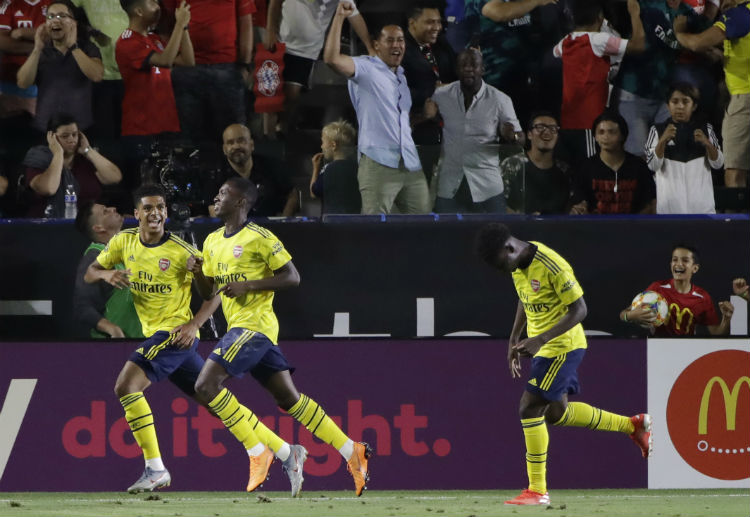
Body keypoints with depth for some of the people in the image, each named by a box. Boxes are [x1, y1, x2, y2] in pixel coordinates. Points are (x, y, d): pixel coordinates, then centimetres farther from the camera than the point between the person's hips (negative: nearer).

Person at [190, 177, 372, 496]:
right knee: (290, 400, 8)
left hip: (254, 326, -9)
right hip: (238, 327, 9)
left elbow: (292, 277, -10)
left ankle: (257, 452, -11)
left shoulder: (259, 238, -9)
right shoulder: (213, 242, 16)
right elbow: (208, 293, 22)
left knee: (206, 385, -17)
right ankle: (353, 452, 13)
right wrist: (199, 273, 1)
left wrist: (248, 285, -17)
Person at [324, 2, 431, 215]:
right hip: (379, 163, -7)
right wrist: (339, 17, -14)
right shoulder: (367, 68, 3)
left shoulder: (402, 77, 26)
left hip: (411, 165, 7)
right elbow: (332, 58, -16)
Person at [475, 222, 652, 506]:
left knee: (530, 408, -11)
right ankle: (633, 425, 32)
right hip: (543, 347, 10)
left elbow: (579, 309, -22)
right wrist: (514, 339, 13)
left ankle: (537, 490, -3)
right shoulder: (518, 264, 2)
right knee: (556, 413, 18)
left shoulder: (552, 267, -25)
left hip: (562, 345, -10)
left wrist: (541, 339, -29)